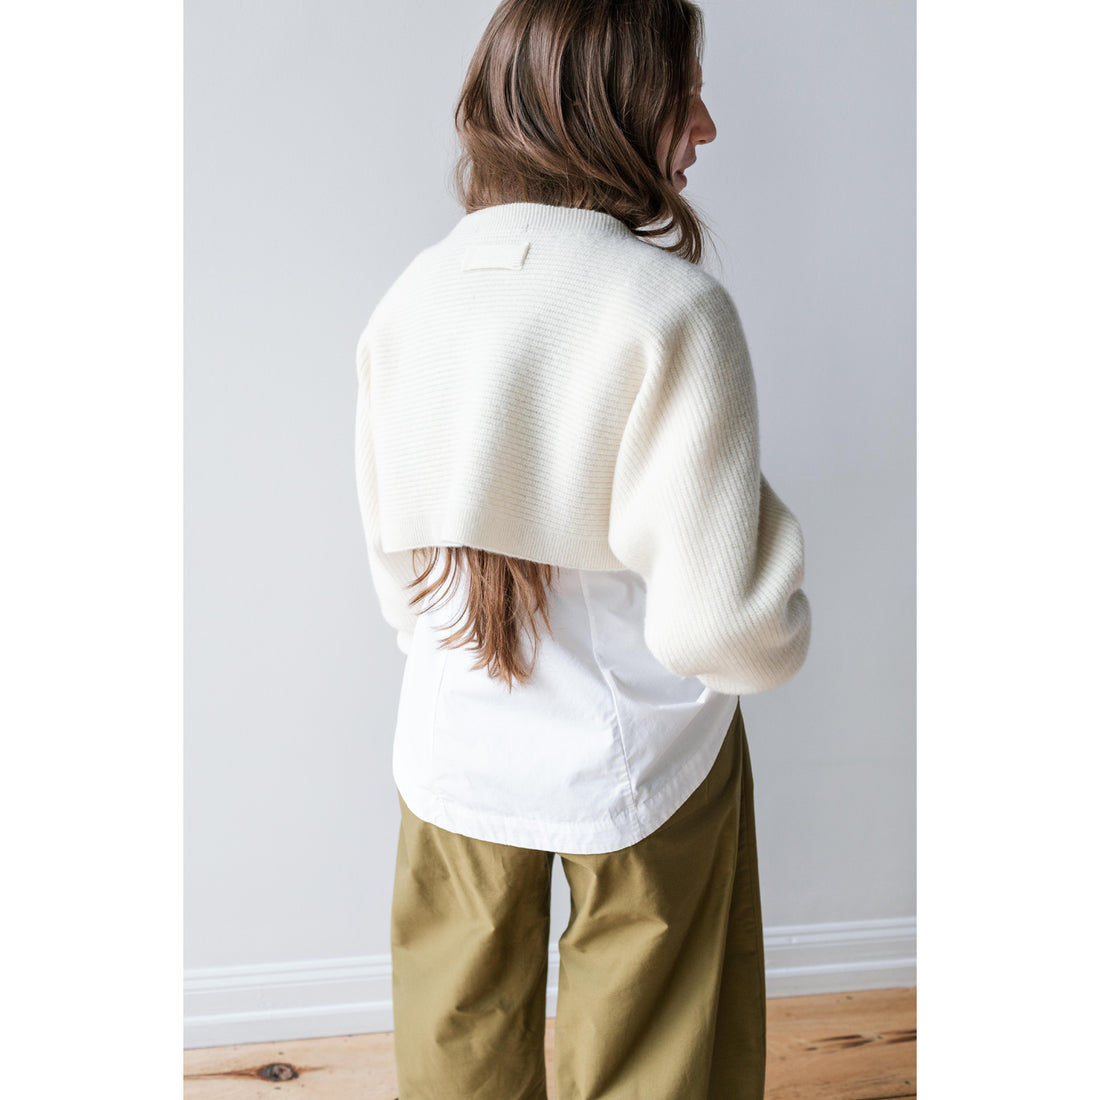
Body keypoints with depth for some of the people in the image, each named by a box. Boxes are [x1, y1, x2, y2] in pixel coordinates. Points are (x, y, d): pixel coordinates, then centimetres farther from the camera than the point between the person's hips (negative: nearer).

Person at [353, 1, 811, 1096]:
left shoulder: (411, 294, -5)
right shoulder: (674, 306, -21)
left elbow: (391, 548, 4)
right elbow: (717, 617, -23)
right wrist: (778, 633, 0)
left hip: (452, 751, 5)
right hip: (637, 765, -4)